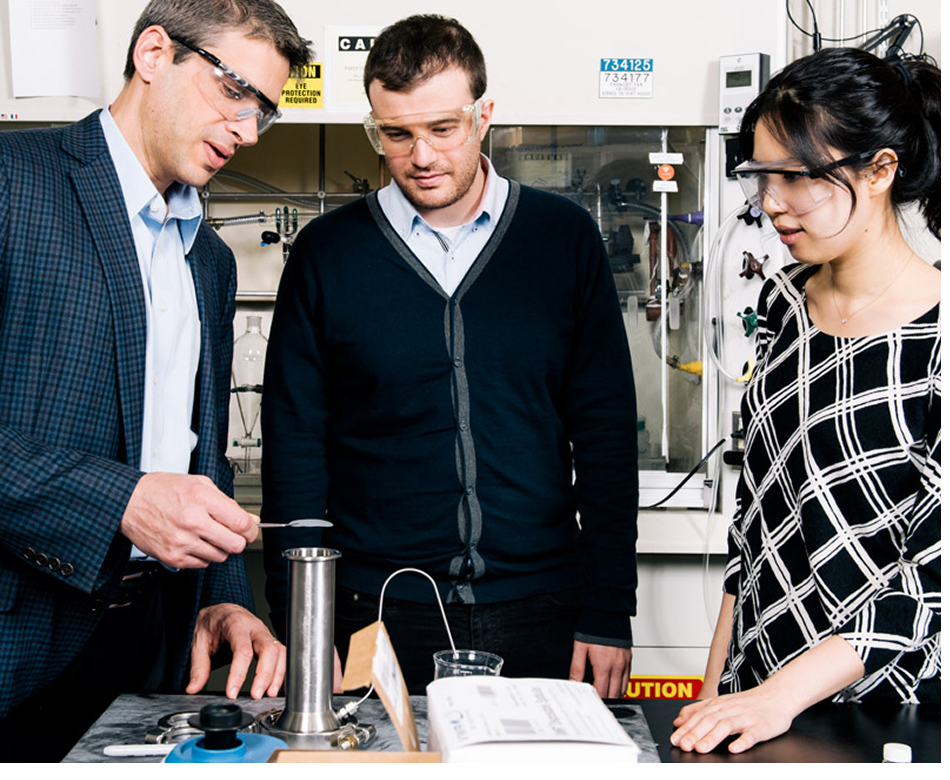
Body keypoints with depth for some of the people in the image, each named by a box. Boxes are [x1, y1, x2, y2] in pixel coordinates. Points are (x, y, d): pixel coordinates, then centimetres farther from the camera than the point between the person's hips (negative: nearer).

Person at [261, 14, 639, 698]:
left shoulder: (565, 239, 1)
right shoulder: (326, 253, 1)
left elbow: (606, 432, 3)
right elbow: (294, 448, 3)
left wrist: (608, 614, -1)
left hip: (541, 615, 1)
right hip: (377, 617, 0)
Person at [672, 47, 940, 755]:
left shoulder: (934, 337, -17)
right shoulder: (785, 300, 3)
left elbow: (935, 578, -18)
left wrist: (786, 693, -21)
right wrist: (719, 671, 8)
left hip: (887, 712, -5)